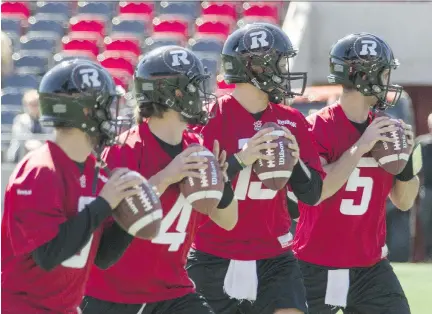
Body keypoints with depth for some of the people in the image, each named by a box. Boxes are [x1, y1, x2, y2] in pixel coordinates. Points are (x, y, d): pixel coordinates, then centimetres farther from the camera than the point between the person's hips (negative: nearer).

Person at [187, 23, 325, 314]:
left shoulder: (291, 121, 4)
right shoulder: (212, 117, -10)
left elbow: (313, 195, 5)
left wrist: (295, 161, -15)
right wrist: (241, 159, -29)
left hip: (274, 257, 3)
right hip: (215, 259, -3)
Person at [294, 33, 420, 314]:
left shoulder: (385, 129, 6)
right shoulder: (318, 127, -10)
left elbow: (404, 202, 11)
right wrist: (360, 147, -23)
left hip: (371, 268, 4)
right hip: (317, 268, -4)